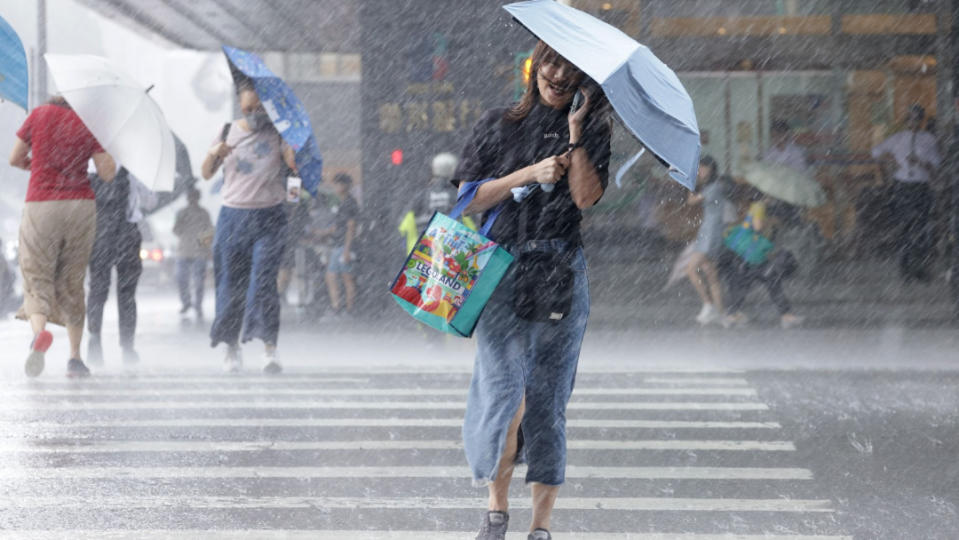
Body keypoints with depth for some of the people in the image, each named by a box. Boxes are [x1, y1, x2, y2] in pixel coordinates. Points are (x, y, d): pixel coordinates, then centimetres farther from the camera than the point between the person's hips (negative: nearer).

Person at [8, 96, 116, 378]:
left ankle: (39, 331, -32)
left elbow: (15, 159, 13)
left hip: (42, 204, -2)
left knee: (37, 278, -1)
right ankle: (75, 357, 6)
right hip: (81, 206, 2)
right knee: (72, 282, 12)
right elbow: (108, 172, 1)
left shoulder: (40, 114, 7)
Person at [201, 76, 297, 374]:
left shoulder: (278, 132, 4)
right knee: (230, 282, 1)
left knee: (263, 279, -15)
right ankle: (231, 348, 11)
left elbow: (295, 163, -10)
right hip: (233, 216, 3)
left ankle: (270, 349, -17)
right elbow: (206, 174, 10)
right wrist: (213, 154, -10)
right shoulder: (228, 132, 11)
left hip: (269, 218, -3)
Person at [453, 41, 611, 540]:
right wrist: (529, 174, -5)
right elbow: (469, 199, 4)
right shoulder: (499, 125, 10)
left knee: (548, 401, 2)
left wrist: (575, 134, -9)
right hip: (502, 271, -1)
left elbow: (586, 196, -6)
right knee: (505, 391, -13)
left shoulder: (592, 132, 10)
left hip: (562, 277, 1)